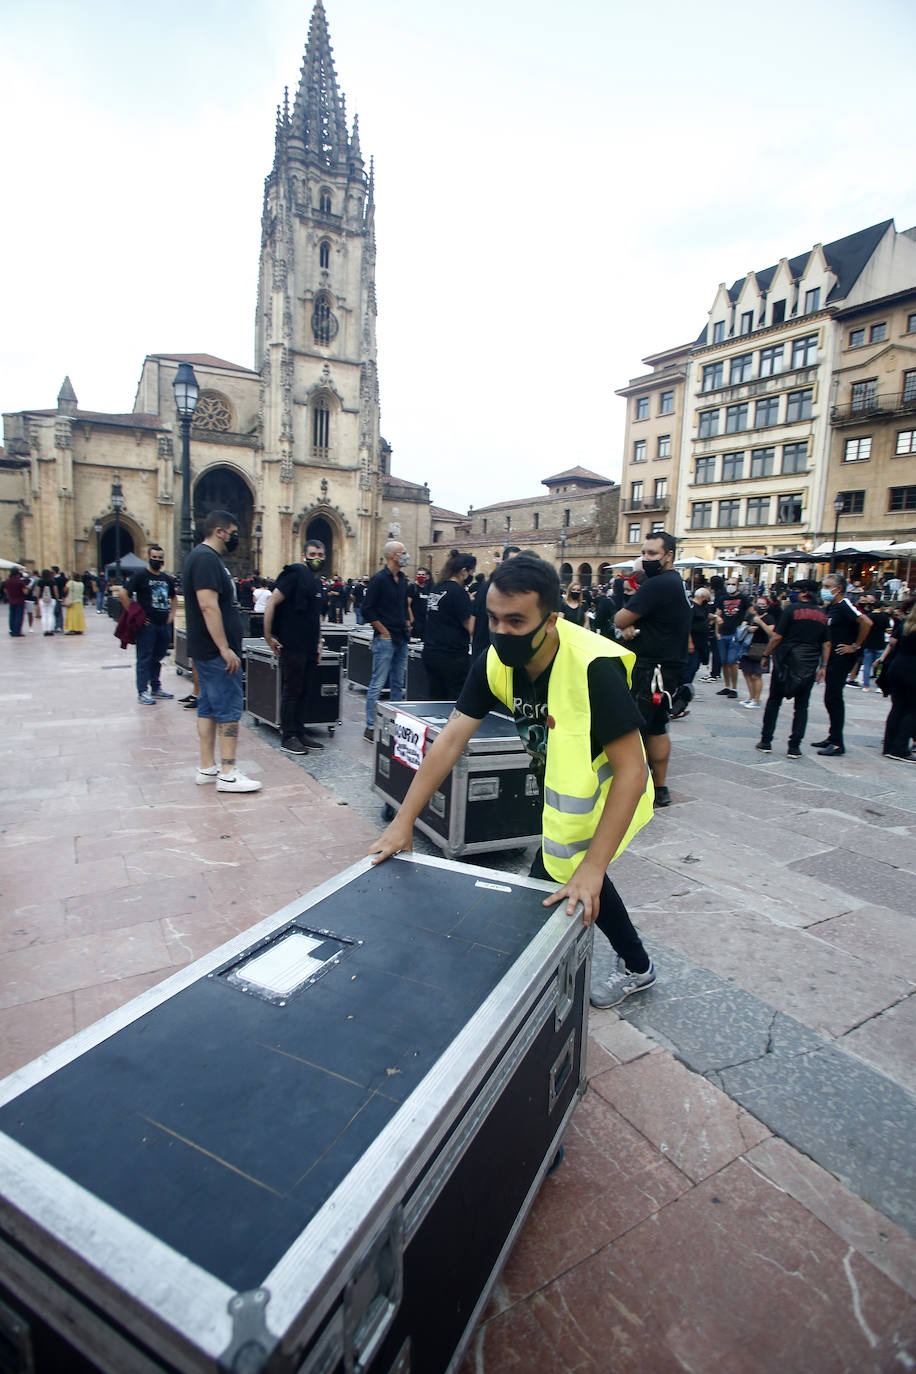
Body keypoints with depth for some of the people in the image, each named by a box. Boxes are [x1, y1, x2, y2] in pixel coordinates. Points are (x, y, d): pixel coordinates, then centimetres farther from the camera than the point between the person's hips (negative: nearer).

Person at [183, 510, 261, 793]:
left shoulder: (205, 556, 17)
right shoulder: (207, 558, -16)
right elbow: (208, 606, -25)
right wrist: (225, 648, -25)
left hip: (208, 651, 11)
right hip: (216, 651, -11)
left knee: (209, 706, 12)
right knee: (229, 708, -7)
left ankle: (207, 767, 19)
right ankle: (227, 774, -3)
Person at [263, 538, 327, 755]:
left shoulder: (317, 582, 16)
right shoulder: (295, 574, -10)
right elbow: (271, 603, -15)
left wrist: (318, 643, 18)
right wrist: (269, 637, -16)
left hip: (310, 648, 8)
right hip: (292, 646, -8)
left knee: (304, 692, 12)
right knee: (291, 691, -1)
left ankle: (300, 732, 22)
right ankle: (288, 737, 7)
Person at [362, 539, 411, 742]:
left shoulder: (402, 579, 14)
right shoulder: (379, 579, -10)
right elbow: (367, 610, -13)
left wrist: (406, 625, 13)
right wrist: (384, 632, -13)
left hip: (402, 639, 8)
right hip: (385, 639, -8)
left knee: (398, 684, 13)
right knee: (378, 684, -4)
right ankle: (370, 727, 2)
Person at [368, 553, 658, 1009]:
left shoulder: (594, 667, -36)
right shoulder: (494, 663, -18)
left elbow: (630, 771, -35)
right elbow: (451, 739, -17)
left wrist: (592, 868, -39)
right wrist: (403, 821, -20)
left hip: (607, 792, -7)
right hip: (558, 785, 7)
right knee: (568, 868, 22)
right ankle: (635, 965, 48)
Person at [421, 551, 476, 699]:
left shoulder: (436, 588, 11)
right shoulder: (458, 591, -13)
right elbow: (471, 627, -14)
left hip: (429, 653, 8)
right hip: (452, 656, -8)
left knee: (437, 700, 13)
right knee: (456, 702, 0)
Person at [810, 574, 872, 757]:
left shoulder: (845, 606, -14)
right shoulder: (830, 607, 13)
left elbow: (866, 622, -27)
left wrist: (856, 646, -19)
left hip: (841, 659, -9)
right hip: (831, 659, 9)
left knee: (833, 699, -7)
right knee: (831, 699, 13)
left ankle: (837, 743, -3)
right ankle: (833, 737, 22)